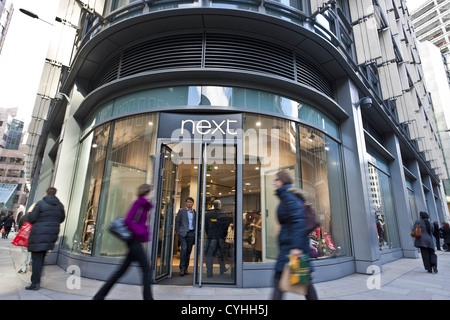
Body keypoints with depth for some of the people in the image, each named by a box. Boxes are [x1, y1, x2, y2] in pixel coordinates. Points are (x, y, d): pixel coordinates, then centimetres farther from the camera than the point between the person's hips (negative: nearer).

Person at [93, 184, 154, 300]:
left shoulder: (144, 205, 14)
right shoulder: (138, 202, -13)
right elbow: (128, 220, -20)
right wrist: (140, 231, -20)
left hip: (135, 242, 9)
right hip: (135, 240, -9)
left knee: (122, 270, 13)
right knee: (146, 269, -4)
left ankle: (99, 295, 22)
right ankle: (148, 297, 2)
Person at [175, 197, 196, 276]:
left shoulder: (195, 212, 11)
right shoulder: (181, 211, 4)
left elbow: (196, 223, 14)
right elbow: (177, 222, 4)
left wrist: (195, 232, 5)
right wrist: (178, 232, -2)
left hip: (191, 233, 3)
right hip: (183, 233, -3)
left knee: (188, 251, 6)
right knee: (184, 249, -15)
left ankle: (185, 268, 18)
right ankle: (182, 268, -6)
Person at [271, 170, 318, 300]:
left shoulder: (288, 196, -11)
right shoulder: (292, 196, 18)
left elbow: (298, 220, -21)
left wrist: (296, 246, -26)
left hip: (291, 245, -10)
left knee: (279, 279, -6)